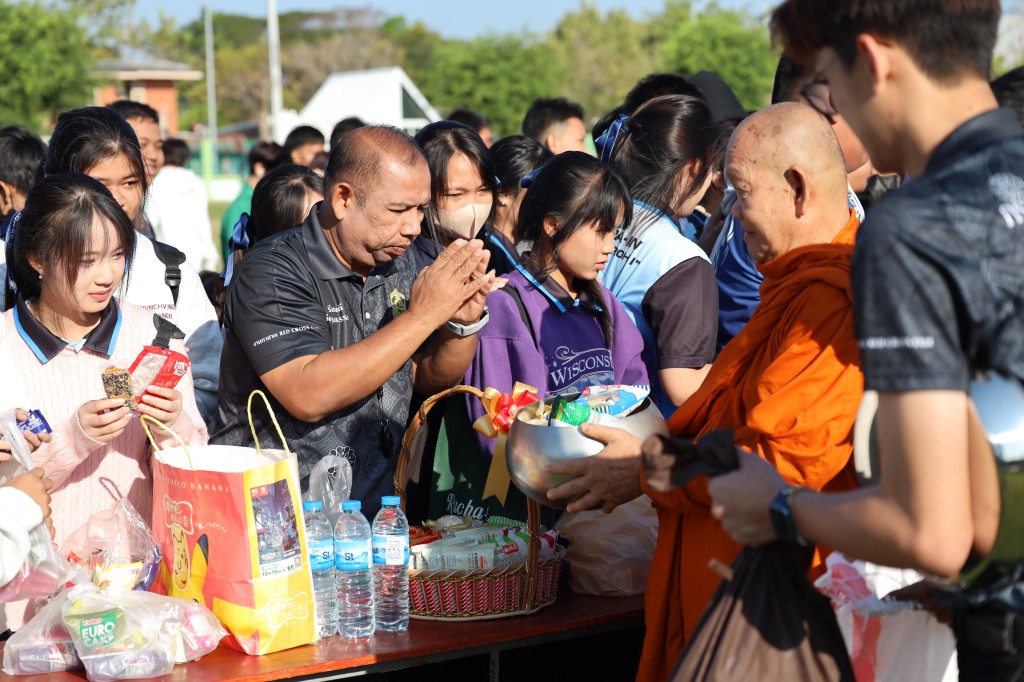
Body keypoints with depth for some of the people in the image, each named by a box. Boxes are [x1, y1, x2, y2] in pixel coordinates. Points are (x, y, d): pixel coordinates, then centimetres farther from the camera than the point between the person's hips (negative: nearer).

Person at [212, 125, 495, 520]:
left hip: (374, 512, 6)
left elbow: (431, 380, 15)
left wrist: (464, 321, -7)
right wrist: (422, 315, -23)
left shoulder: (398, 261, 8)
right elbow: (310, 397, -27)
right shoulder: (272, 272, -13)